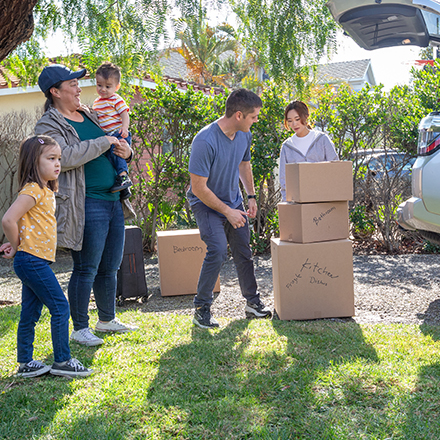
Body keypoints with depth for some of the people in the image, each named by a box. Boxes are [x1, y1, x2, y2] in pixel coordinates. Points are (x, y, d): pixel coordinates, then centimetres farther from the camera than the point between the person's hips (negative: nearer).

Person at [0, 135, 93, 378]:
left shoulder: (46, 191, 15)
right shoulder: (33, 190, -16)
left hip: (36, 260, 9)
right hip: (33, 260, -9)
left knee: (30, 314, 14)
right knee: (60, 308, -5)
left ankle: (26, 364, 23)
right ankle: (62, 361, 5)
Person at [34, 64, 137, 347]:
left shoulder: (89, 115, 17)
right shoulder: (48, 126, -6)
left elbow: (115, 149, 27)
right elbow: (65, 157, -24)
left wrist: (126, 152, 3)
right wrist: (103, 142, -17)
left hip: (114, 200, 8)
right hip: (87, 205, -7)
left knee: (110, 267, 15)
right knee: (86, 269, -1)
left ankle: (107, 319, 31)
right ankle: (80, 328, 13)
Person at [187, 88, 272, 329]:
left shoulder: (244, 135, -4)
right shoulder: (205, 142, -28)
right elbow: (199, 188, -25)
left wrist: (251, 196, 7)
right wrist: (227, 212, -20)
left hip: (233, 201, 7)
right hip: (206, 203, -7)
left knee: (243, 251, 8)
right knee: (218, 250, -20)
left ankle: (252, 301, 23)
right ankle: (201, 308, -6)